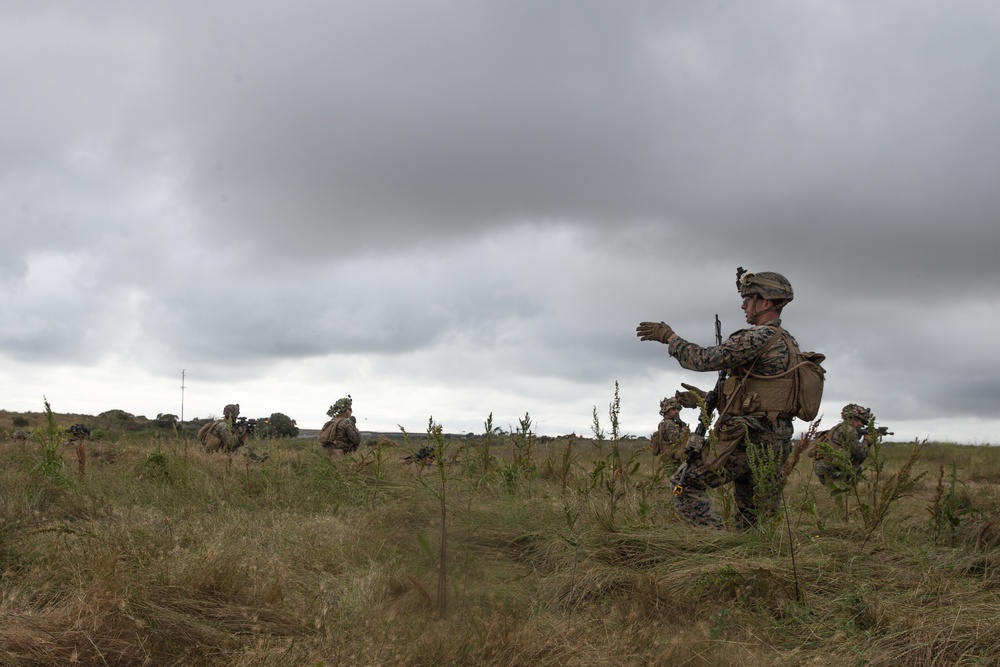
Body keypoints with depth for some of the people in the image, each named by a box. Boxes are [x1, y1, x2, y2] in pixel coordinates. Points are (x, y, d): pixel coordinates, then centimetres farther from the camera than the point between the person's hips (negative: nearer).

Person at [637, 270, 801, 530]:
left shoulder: (760, 336, -14)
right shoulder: (788, 343, 17)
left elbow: (706, 359, -16)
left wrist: (669, 336, -4)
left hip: (745, 438, -9)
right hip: (774, 441, 9)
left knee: (684, 484, 1)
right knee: (752, 517, 14)